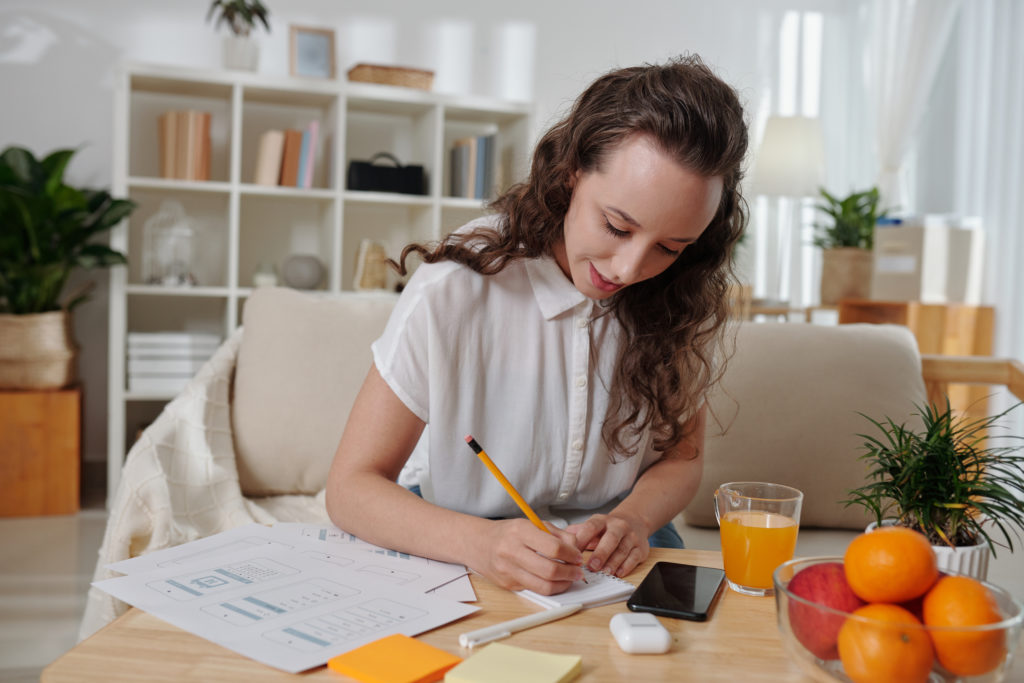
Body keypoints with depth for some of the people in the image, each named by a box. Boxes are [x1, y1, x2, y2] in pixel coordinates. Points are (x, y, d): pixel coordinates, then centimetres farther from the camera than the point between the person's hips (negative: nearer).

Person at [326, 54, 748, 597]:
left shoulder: (685, 297, -9)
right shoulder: (453, 291, -22)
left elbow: (680, 455, 4)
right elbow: (351, 489, -18)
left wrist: (633, 519, -19)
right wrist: (479, 542, -36)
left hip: (611, 560, 3)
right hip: (447, 546, -2)